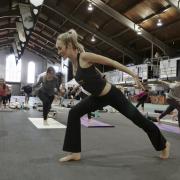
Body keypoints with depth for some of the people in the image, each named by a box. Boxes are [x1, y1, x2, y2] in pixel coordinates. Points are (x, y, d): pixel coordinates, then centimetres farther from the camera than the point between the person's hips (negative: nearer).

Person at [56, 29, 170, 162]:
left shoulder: (84, 57, -22)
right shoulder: (74, 63, 2)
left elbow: (112, 62, -18)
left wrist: (134, 75, -16)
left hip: (112, 94, -8)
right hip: (98, 97, 8)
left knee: (138, 119, 3)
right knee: (74, 113, -1)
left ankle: (164, 144, 27)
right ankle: (75, 153, 7)